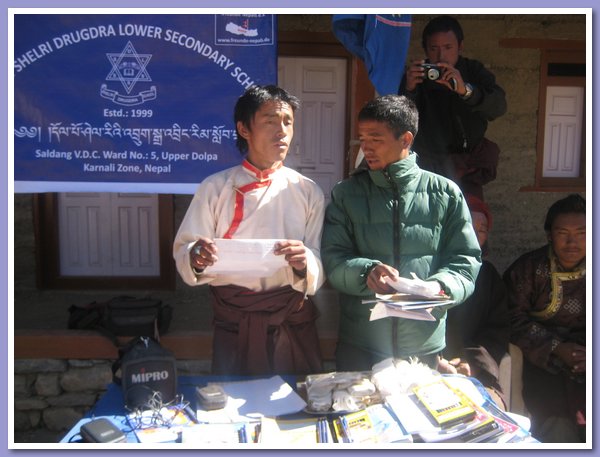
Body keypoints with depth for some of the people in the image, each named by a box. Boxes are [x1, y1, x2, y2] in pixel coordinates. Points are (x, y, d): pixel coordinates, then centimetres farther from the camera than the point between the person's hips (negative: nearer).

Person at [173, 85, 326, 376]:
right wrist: (196, 257, -22)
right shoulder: (215, 188, 0)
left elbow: (320, 268, -1)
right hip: (233, 322, 0)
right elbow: (183, 250, 0)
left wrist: (304, 263, -22)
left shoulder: (308, 192, 1)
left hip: (293, 324, 1)